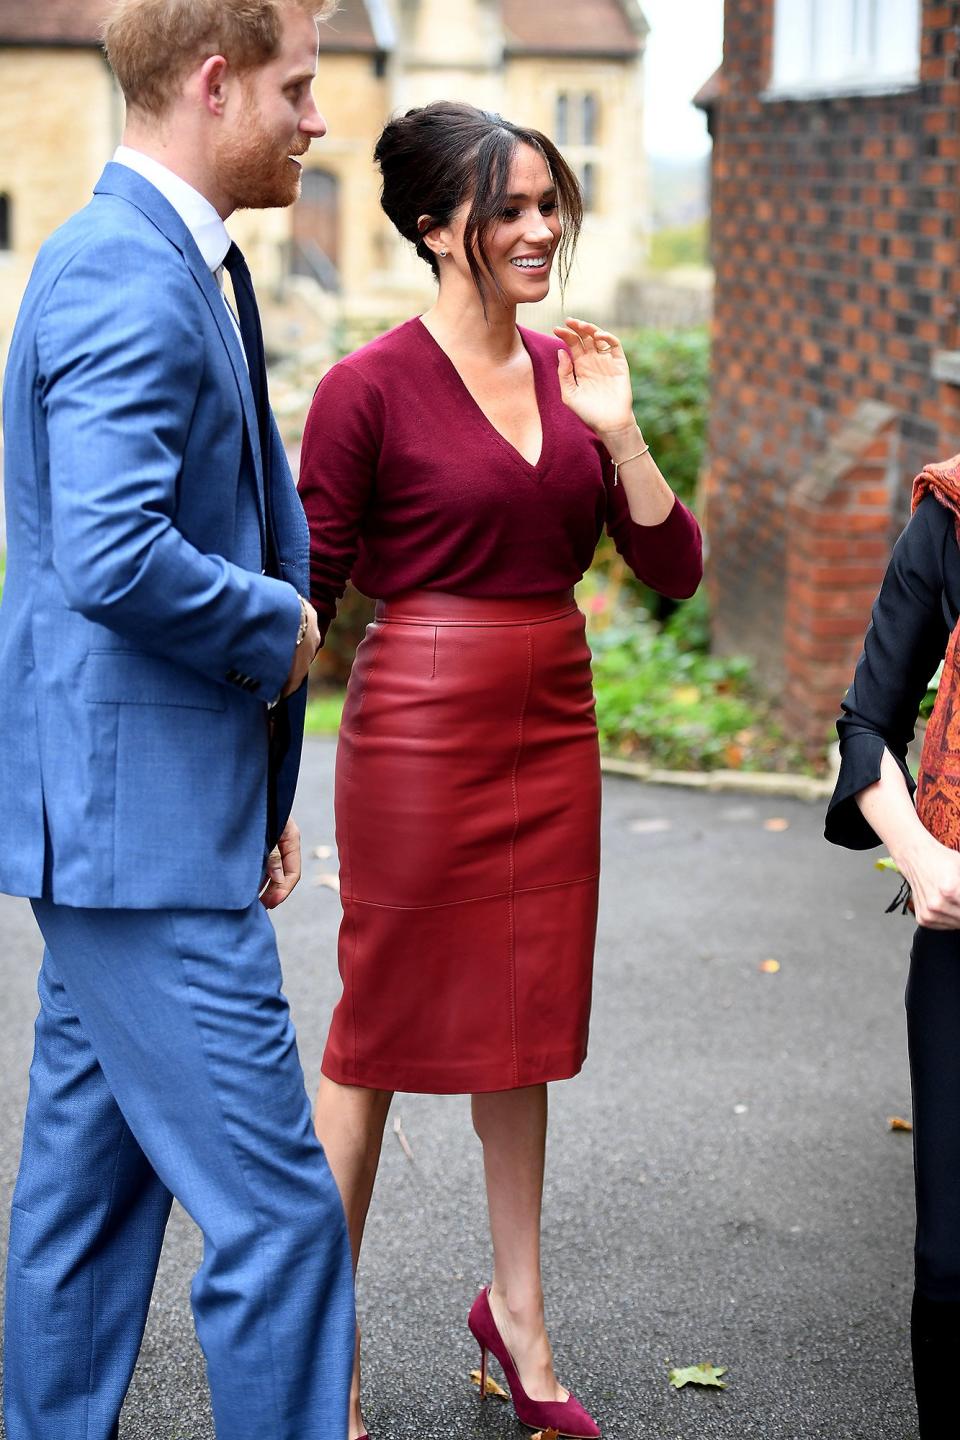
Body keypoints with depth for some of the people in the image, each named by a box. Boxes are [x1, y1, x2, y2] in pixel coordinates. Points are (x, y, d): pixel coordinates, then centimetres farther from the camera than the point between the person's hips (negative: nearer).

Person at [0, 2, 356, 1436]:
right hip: (144, 830, -11)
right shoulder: (130, 280, -17)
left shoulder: (176, 266, 16)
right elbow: (117, 562, -29)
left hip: (130, 819, 11)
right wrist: (280, 626, -11)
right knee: (277, 1210, -4)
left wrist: (258, 794, 18)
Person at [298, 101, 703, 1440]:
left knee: (524, 1018, 16)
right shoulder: (370, 387, -10)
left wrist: (617, 430, -7)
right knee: (379, 1028, 3)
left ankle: (517, 1309, 33)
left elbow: (673, 567, 5)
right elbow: (305, 597, -6)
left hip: (553, 721, 6)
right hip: (420, 724, -6)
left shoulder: (571, 370, 7)